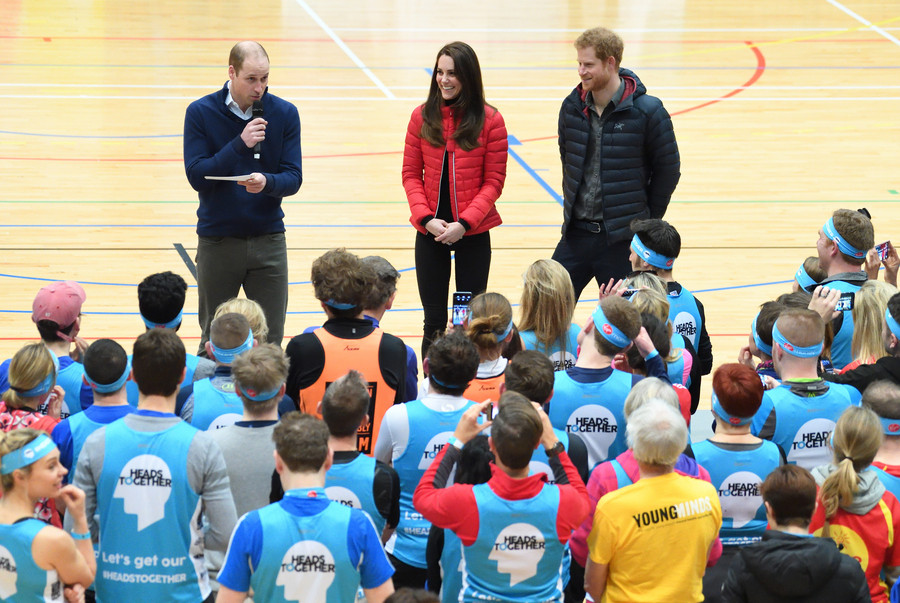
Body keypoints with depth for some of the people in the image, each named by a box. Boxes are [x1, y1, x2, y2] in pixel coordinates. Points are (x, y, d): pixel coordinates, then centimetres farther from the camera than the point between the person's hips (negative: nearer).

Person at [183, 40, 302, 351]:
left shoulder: (285, 113, 0)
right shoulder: (200, 113, -5)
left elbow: (293, 178, -3)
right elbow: (196, 176, -12)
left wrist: (267, 182, -26)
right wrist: (240, 144, -22)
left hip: (268, 241, 1)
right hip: (217, 241, -1)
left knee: (269, 342, 3)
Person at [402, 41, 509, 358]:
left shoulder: (489, 120, -5)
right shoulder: (422, 116, 2)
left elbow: (494, 181, -4)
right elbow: (411, 174, 4)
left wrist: (464, 223, -14)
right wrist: (426, 218, -10)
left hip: (473, 234, -2)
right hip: (430, 232, 2)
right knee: (434, 322, 8)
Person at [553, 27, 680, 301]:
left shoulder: (646, 111, -11)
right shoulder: (572, 107, 3)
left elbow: (668, 169, -2)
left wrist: (647, 220, 1)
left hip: (623, 239, -4)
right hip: (576, 234, 4)